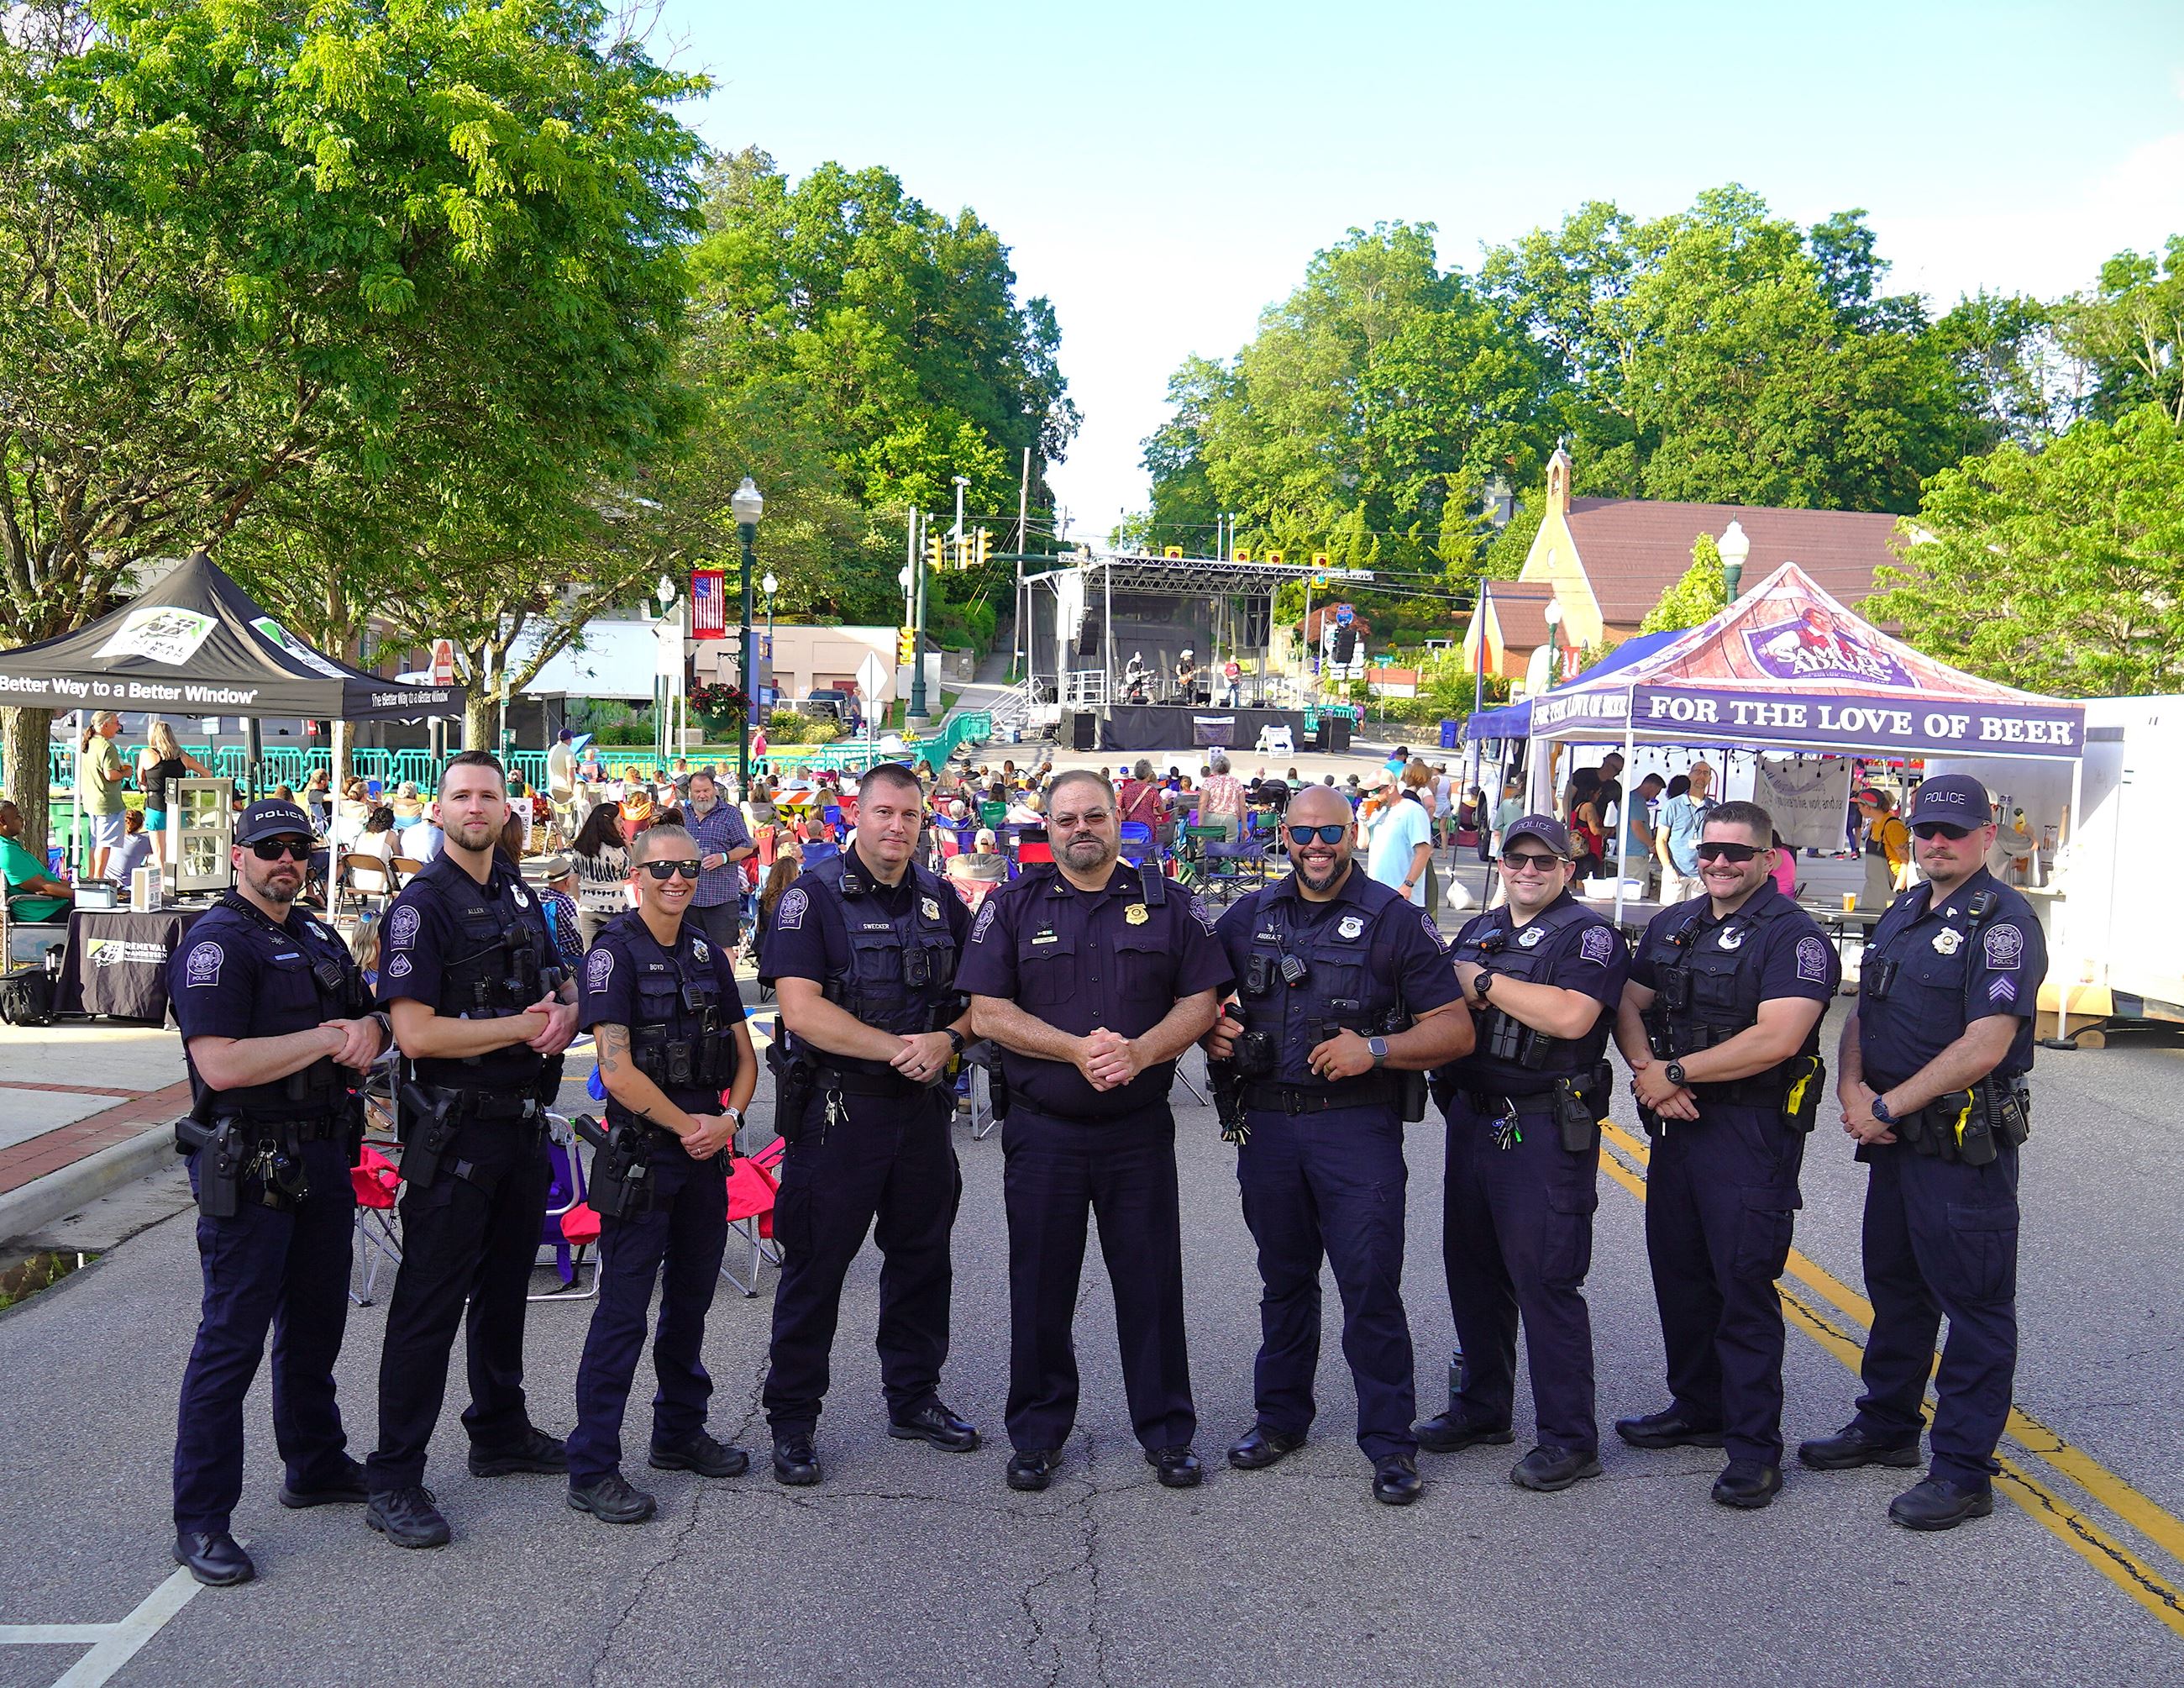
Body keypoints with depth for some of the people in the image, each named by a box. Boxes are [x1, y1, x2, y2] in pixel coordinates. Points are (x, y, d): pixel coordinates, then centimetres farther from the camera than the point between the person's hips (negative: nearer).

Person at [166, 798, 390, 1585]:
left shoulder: (319, 940, 15)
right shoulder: (216, 944, -12)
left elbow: (370, 1018, 21)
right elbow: (221, 1063, -23)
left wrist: (369, 1029, -3)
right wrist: (326, 1038, -17)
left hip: (322, 1160, 8)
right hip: (249, 1171, -8)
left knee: (316, 1322, 19)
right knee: (231, 1340, -3)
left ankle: (316, 1467, 35)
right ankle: (200, 1520, 6)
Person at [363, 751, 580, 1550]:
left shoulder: (519, 895, 11)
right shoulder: (422, 905, -13)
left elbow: (562, 982, 21)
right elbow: (416, 1033, -21)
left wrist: (566, 1013, -3)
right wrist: (521, 1027, -16)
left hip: (525, 1123, 8)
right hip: (454, 1131, -8)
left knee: (505, 1283, 19)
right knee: (430, 1303, -3)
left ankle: (500, 1431, 35)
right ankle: (394, 1480, 6)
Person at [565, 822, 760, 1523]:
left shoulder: (707, 953, 10)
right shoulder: (614, 953, -10)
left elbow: (743, 1053, 14)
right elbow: (618, 1071, -17)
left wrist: (728, 1117, -4)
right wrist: (685, 1125, -10)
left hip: (707, 1149, 7)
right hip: (643, 1150, -6)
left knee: (691, 1299, 15)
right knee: (623, 1309, -4)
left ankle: (680, 1433, 30)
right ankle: (592, 1469, 3)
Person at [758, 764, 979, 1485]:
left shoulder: (941, 900, 9)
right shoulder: (814, 895, -8)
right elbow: (800, 1007, -17)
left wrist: (948, 1039, -9)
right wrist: (896, 1047, -20)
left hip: (922, 1106, 5)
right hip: (838, 1108, -5)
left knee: (922, 1257, 15)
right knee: (814, 1267, 3)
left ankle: (914, 1398, 31)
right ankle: (791, 1420, 15)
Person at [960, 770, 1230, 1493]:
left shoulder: (1167, 905, 6)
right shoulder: (1013, 907, 3)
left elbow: (1201, 1000, 2)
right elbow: (988, 1012, -4)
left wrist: (1140, 1052, -16)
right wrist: (1077, 1049, -16)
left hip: (1139, 1129, 0)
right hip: (1042, 1129, 0)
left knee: (1152, 1282, 6)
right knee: (1040, 1285, 8)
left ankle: (1167, 1433, 21)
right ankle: (1038, 1433, 23)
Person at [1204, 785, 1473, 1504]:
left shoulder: (1394, 920, -1)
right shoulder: (1248, 917, 9)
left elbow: (1455, 1030, -4)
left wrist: (1377, 1049, -18)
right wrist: (1210, 1030, -2)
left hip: (1357, 1126, -3)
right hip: (1266, 1121, 4)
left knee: (1371, 1283, -4)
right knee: (1283, 1278, 15)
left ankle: (1389, 1439, 8)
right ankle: (1280, 1416, 29)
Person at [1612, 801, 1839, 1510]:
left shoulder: (1795, 937, -10)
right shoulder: (1672, 926, 13)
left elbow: (1776, 1039, -21)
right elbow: (1628, 1005, 12)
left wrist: (1676, 1072, -15)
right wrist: (1648, 1068, -9)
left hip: (1752, 1132, -7)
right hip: (1677, 1125, 7)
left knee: (1744, 1284, -4)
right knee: (1678, 1272, 15)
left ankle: (1754, 1444, 5)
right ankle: (1698, 1409, 31)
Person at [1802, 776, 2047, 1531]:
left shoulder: (2003, 922, -14)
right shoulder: (1901, 914, 13)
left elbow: (1984, 1048, -21)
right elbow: (1862, 1014, 15)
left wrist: (1886, 1107, -15)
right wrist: (1851, 1087, -4)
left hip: (1967, 1148, -9)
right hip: (1894, 1140, 9)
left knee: (1974, 1300, 1)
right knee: (1894, 1285, 19)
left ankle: (1964, 1470, 9)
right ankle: (1887, 1427, 34)